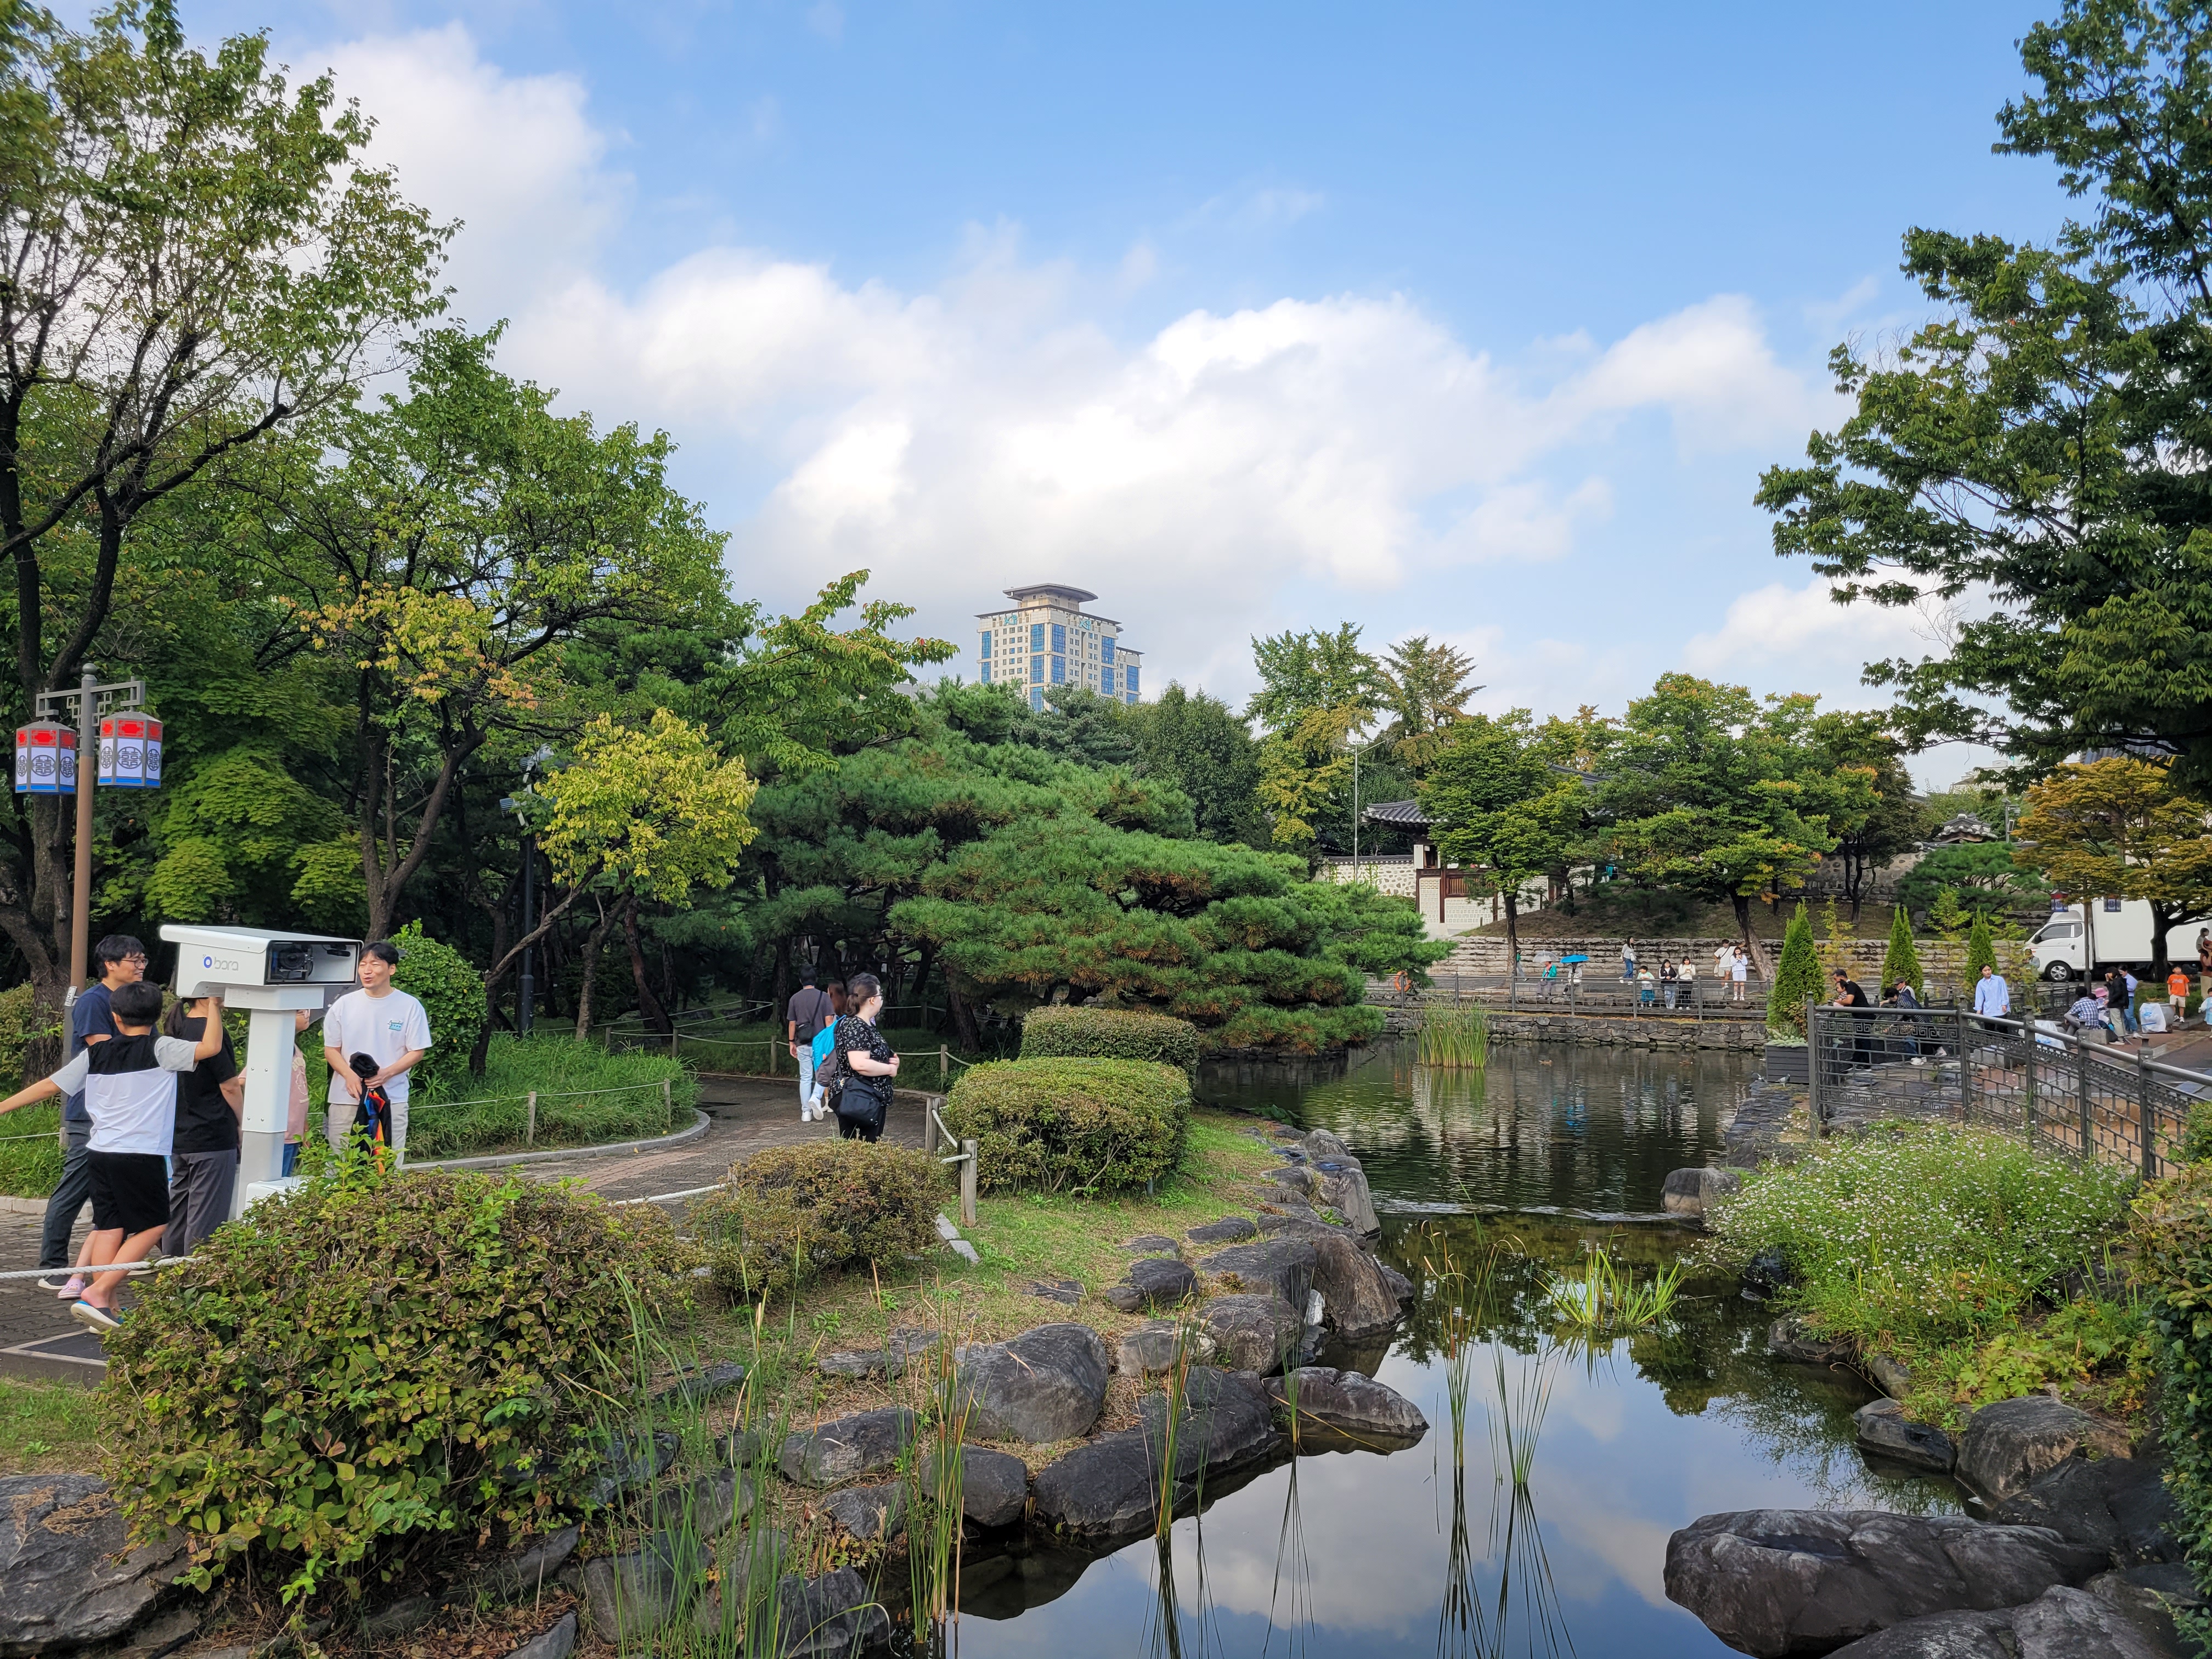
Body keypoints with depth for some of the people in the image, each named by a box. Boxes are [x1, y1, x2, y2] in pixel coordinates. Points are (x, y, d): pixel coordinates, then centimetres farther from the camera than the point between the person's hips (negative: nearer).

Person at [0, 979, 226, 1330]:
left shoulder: (95, 1053, 9)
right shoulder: (159, 1049, -6)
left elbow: (50, 1086, 14)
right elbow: (210, 1047, -19)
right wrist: (214, 1007, -9)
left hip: (100, 1153, 6)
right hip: (142, 1154, -6)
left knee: (109, 1228, 9)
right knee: (154, 1226, 4)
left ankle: (106, 1311, 10)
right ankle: (97, 1292, -4)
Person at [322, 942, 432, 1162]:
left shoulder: (410, 1006, 0)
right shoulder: (344, 1005, 6)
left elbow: (417, 1052, 1)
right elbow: (331, 1049, 8)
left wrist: (386, 1073, -15)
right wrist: (349, 1075, -11)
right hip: (346, 1100, 2)